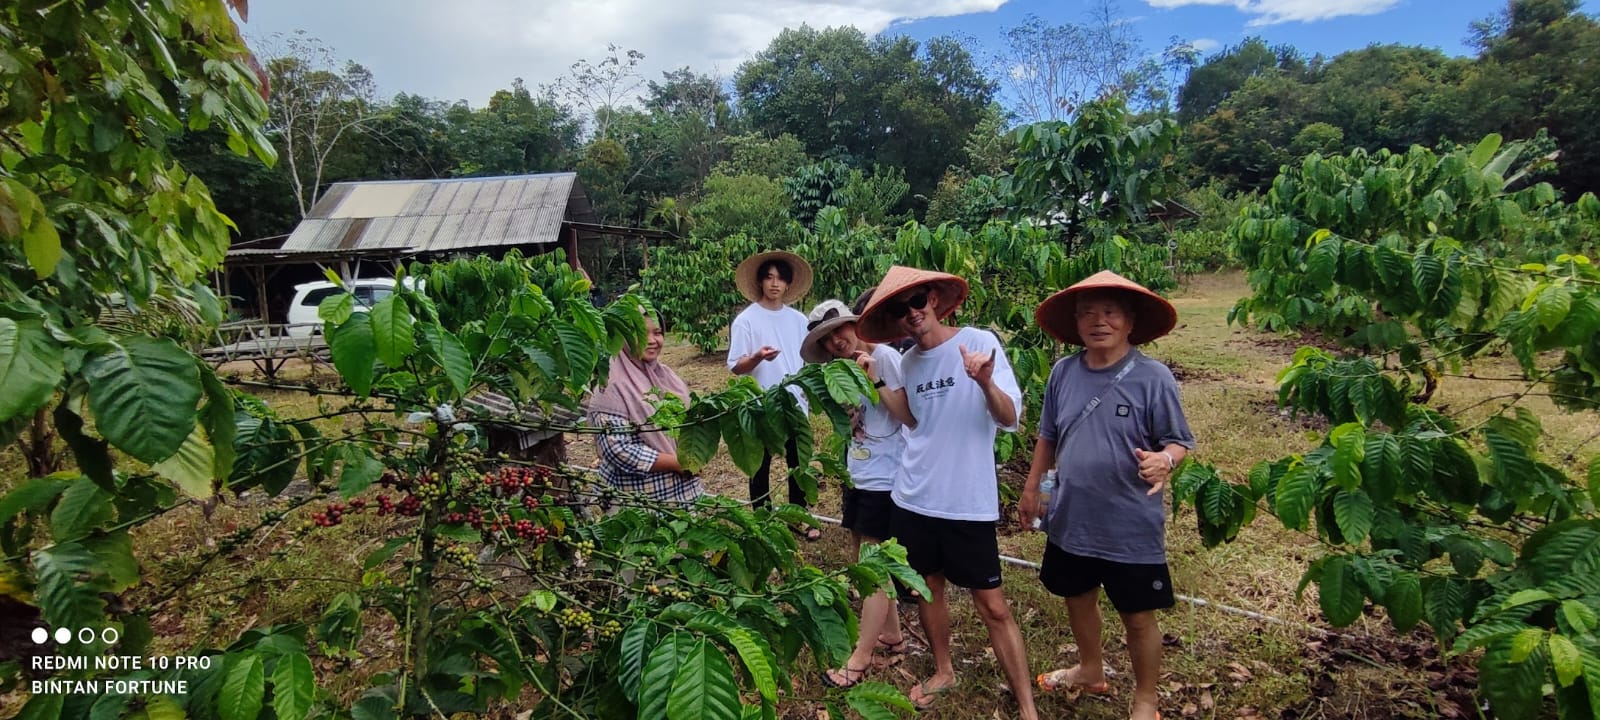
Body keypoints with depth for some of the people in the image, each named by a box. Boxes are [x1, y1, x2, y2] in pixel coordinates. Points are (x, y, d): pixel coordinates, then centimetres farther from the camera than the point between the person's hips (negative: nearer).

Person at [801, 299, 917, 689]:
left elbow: (911, 416, -20)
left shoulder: (884, 356, -14)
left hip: (885, 481, -9)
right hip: (859, 478, 9)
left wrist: (874, 378, -23)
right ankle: (892, 637, 33)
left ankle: (860, 658, 11)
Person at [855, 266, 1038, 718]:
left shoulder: (979, 342, -12)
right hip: (914, 499, 5)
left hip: (968, 503, -5)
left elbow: (1010, 418, -19)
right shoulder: (906, 363, 4)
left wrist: (986, 383, -39)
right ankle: (943, 671, 40)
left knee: (992, 606, 1)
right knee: (928, 589, 18)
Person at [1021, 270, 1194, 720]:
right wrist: (1032, 488, 14)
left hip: (1131, 527, -4)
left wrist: (1164, 460, -31)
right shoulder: (1063, 373, -3)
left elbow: (1179, 442, -10)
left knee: (1138, 616, 10)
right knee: (1078, 598, 23)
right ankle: (1090, 670, 49)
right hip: (1070, 519, 5)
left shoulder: (1153, 378, -15)